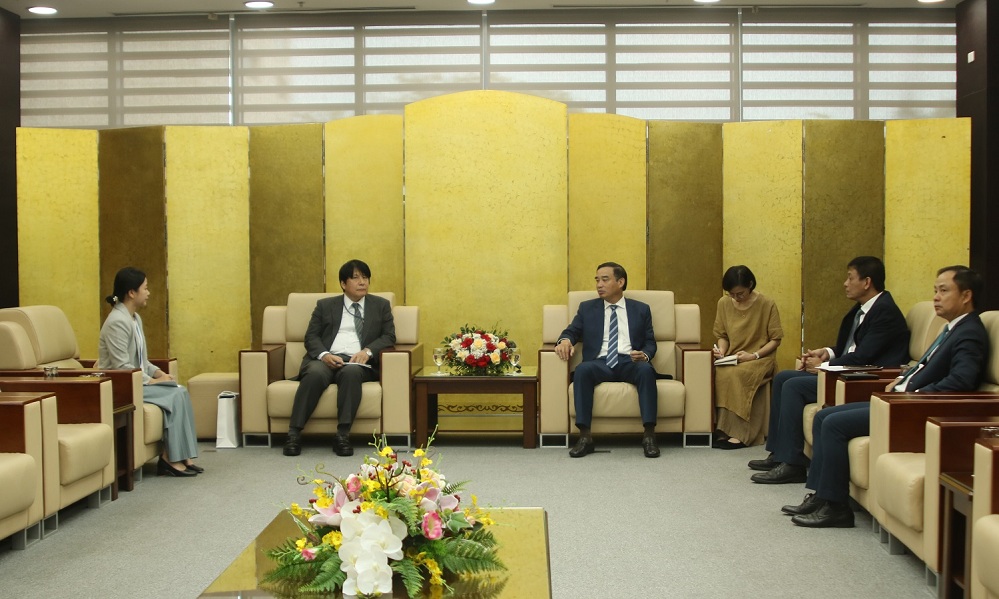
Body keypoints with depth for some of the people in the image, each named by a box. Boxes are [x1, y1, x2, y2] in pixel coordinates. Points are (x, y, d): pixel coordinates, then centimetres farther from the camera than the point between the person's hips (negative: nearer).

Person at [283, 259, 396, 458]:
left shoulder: (381, 305, 20)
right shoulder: (325, 305, 19)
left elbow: (389, 336, 10)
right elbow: (311, 336, 11)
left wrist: (368, 351, -10)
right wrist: (324, 354, -12)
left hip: (359, 363, 0)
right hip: (327, 358, 1)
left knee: (351, 372, -37)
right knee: (315, 373, -35)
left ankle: (343, 435, -38)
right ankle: (294, 433, -33)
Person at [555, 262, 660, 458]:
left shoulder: (641, 309, 18)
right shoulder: (587, 308, 20)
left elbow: (650, 342, 14)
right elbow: (572, 331, 12)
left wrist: (645, 355, -10)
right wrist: (565, 341, -14)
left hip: (630, 363, 0)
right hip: (601, 363, 0)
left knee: (646, 369, -35)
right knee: (582, 369, -34)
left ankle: (649, 435, -34)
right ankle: (585, 437, -35)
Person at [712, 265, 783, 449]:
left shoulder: (767, 304, -6)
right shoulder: (724, 303, 4)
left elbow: (775, 339, -4)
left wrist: (754, 355, -17)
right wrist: (721, 351, -8)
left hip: (760, 359, -3)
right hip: (733, 359, 4)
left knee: (736, 374, -36)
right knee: (720, 374, -32)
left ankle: (738, 433, -31)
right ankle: (725, 432, -29)